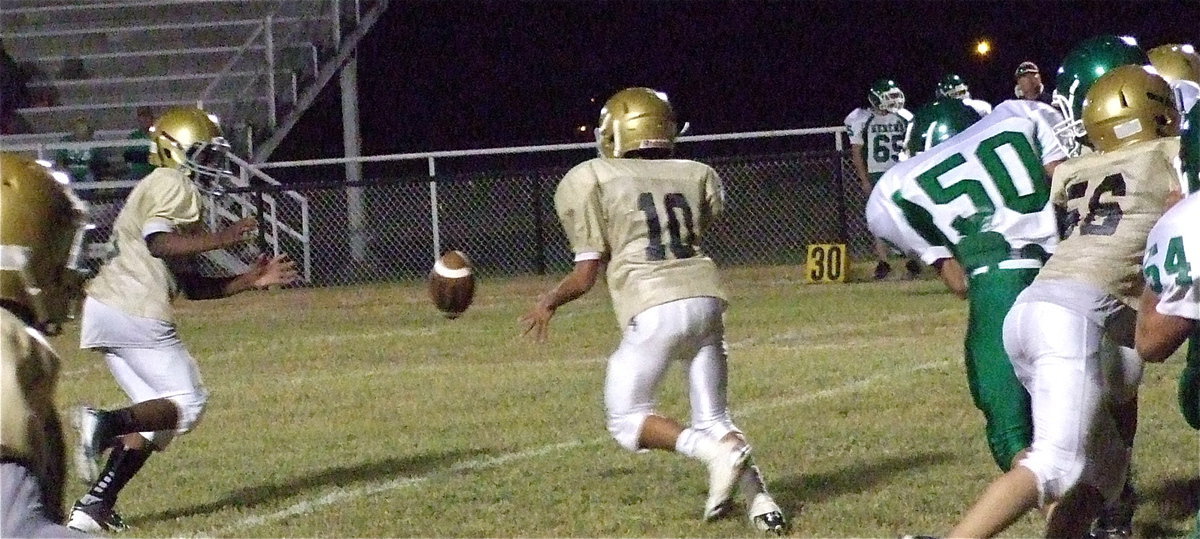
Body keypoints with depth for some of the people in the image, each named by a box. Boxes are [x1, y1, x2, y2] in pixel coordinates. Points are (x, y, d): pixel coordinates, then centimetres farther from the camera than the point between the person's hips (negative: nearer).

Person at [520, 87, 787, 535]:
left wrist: (548, 304, 22)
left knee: (628, 420, 7)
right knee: (713, 418, 15)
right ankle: (756, 494, -8)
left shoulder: (590, 181, 6)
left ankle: (716, 452, -15)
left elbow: (586, 275, 5)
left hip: (655, 309, -5)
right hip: (706, 297, 5)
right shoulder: (697, 176, 16)